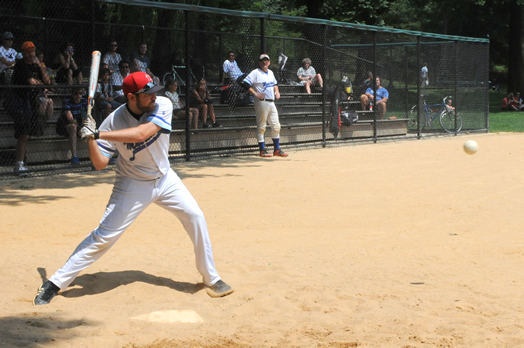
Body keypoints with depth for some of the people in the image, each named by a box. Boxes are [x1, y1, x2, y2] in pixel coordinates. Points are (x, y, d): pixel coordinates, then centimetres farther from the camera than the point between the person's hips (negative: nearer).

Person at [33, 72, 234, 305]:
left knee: (195, 216, -6)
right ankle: (54, 284, -3)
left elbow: (141, 134, -36)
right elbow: (100, 164, -18)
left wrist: (97, 134, -38)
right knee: (104, 235, -10)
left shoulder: (162, 106, -20)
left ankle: (211, 278, 13)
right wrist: (90, 139, -36)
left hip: (164, 179, 3)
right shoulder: (114, 121, -19)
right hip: (133, 185, -2)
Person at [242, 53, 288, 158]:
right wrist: (255, 94, -21)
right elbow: (245, 83, -16)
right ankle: (262, 150, 3)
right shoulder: (255, 73, -7)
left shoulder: (271, 73, 17)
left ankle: (277, 149, 16)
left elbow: (275, 83, 35)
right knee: (261, 127, -3)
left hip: (271, 102, 8)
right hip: (262, 103, -8)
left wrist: (276, 91, 15)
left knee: (276, 126, 8)